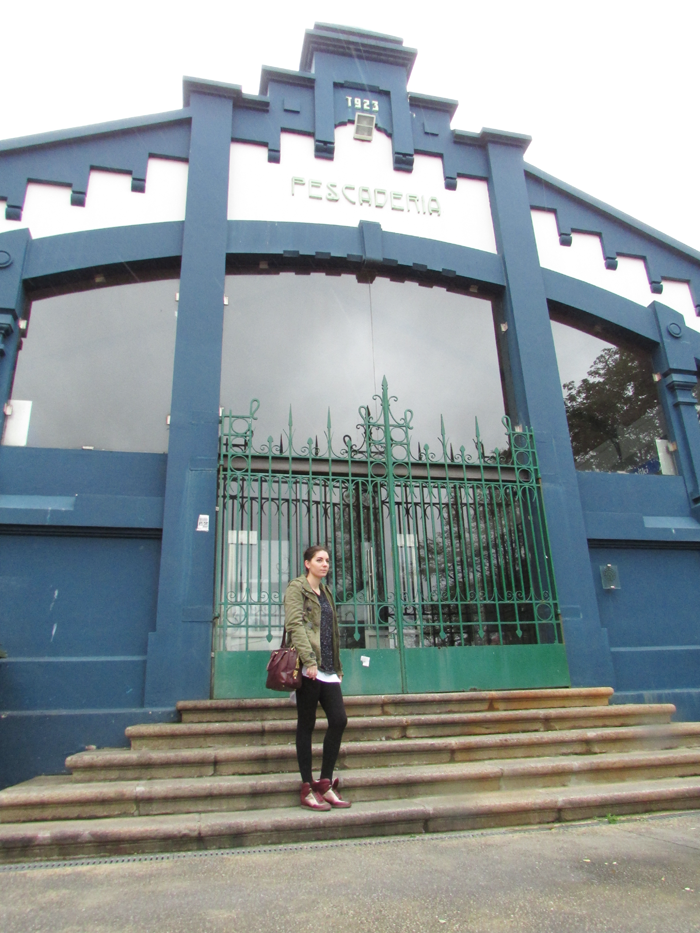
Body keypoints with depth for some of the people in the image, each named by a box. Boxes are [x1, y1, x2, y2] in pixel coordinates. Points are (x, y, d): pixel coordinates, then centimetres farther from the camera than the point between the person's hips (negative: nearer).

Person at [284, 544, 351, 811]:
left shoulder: (325, 592, 20)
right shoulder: (297, 588, -2)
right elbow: (294, 625, -14)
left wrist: (338, 666, 19)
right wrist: (309, 661, -23)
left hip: (327, 669, 7)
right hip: (308, 668, -7)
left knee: (339, 719, 1)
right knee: (306, 725, 1)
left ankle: (326, 783, 13)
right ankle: (308, 789, 11)